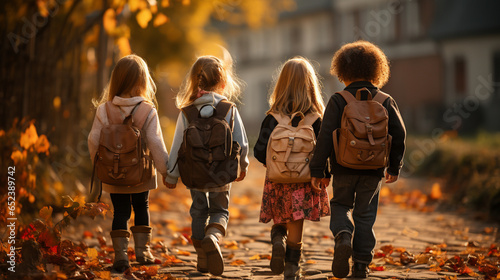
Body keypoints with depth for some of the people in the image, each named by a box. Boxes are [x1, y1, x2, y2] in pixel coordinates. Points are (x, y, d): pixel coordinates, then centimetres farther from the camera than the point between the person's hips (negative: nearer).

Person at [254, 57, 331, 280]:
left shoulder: (273, 118, -7)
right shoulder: (316, 119, -8)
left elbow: (260, 151, -9)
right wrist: (325, 175, 7)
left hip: (278, 180, 0)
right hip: (305, 181, 0)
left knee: (280, 223, 21)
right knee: (295, 230, 11)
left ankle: (278, 241, -7)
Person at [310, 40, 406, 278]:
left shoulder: (338, 101, -7)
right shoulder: (386, 102, 1)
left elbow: (325, 137, -11)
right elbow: (399, 135, 4)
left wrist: (317, 169, -5)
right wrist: (394, 167, 16)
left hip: (344, 169, -2)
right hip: (373, 170, 2)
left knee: (340, 205, 19)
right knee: (365, 214, 12)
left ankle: (343, 237, -12)